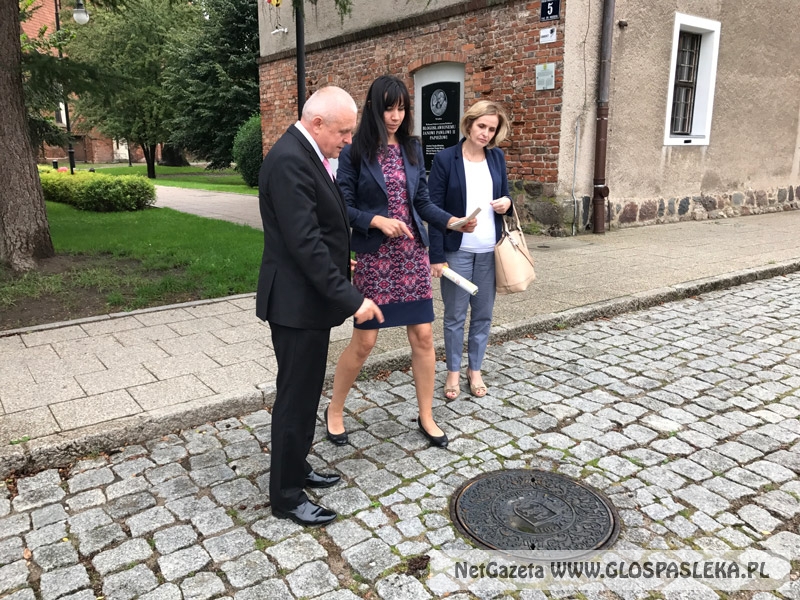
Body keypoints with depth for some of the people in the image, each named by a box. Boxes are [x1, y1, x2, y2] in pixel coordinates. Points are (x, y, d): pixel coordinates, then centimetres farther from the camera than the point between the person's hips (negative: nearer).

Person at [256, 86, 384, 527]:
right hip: (297, 301, -10)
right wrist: (350, 297, -24)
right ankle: (286, 496, 18)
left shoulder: (305, 154, 12)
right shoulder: (289, 160, -21)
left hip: (309, 296, 10)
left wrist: (340, 265, 19)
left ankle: (295, 469, 37)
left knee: (304, 392, 20)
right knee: (295, 398, 2)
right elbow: (305, 243, -26)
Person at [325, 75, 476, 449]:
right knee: (364, 340, 2)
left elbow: (423, 203, 8)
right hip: (374, 257, -4)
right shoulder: (355, 152, -5)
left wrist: (453, 221, -7)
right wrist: (377, 221, -21)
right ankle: (334, 411, 25)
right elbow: (344, 207, -6)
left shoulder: (412, 149, 9)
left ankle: (426, 417, 22)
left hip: (413, 254, 4)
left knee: (423, 336, 5)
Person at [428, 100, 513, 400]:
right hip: (457, 250, -4)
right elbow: (435, 209, -8)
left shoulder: (497, 157, 6)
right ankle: (453, 372, 22)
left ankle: (475, 370, 26)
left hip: (490, 250, 4)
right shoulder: (445, 159, -7)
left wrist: (507, 203, -8)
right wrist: (437, 255, -12)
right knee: (455, 315, 6)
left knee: (483, 314, 10)